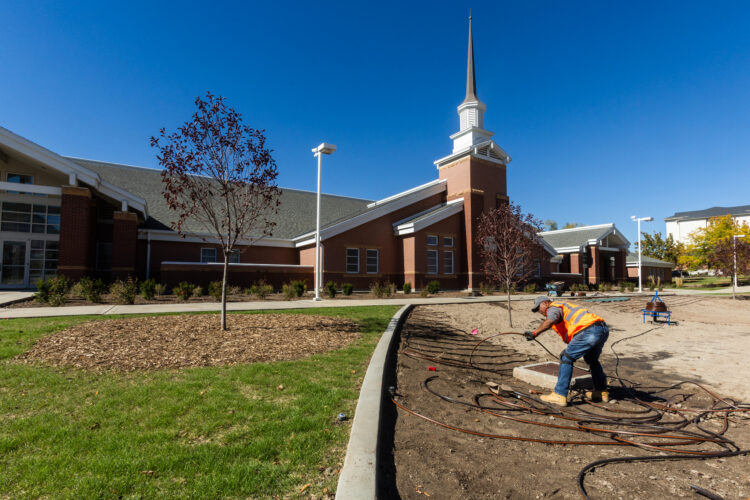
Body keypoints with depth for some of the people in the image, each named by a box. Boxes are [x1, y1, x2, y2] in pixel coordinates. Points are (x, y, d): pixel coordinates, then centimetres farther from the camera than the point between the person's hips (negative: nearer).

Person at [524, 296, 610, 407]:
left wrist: (535, 333, -30)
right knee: (591, 359, 31)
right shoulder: (565, 307, 33)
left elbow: (550, 321, -20)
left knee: (566, 358, -4)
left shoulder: (553, 307, 5)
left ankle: (559, 395, -5)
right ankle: (602, 392, 42)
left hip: (589, 330, -10)